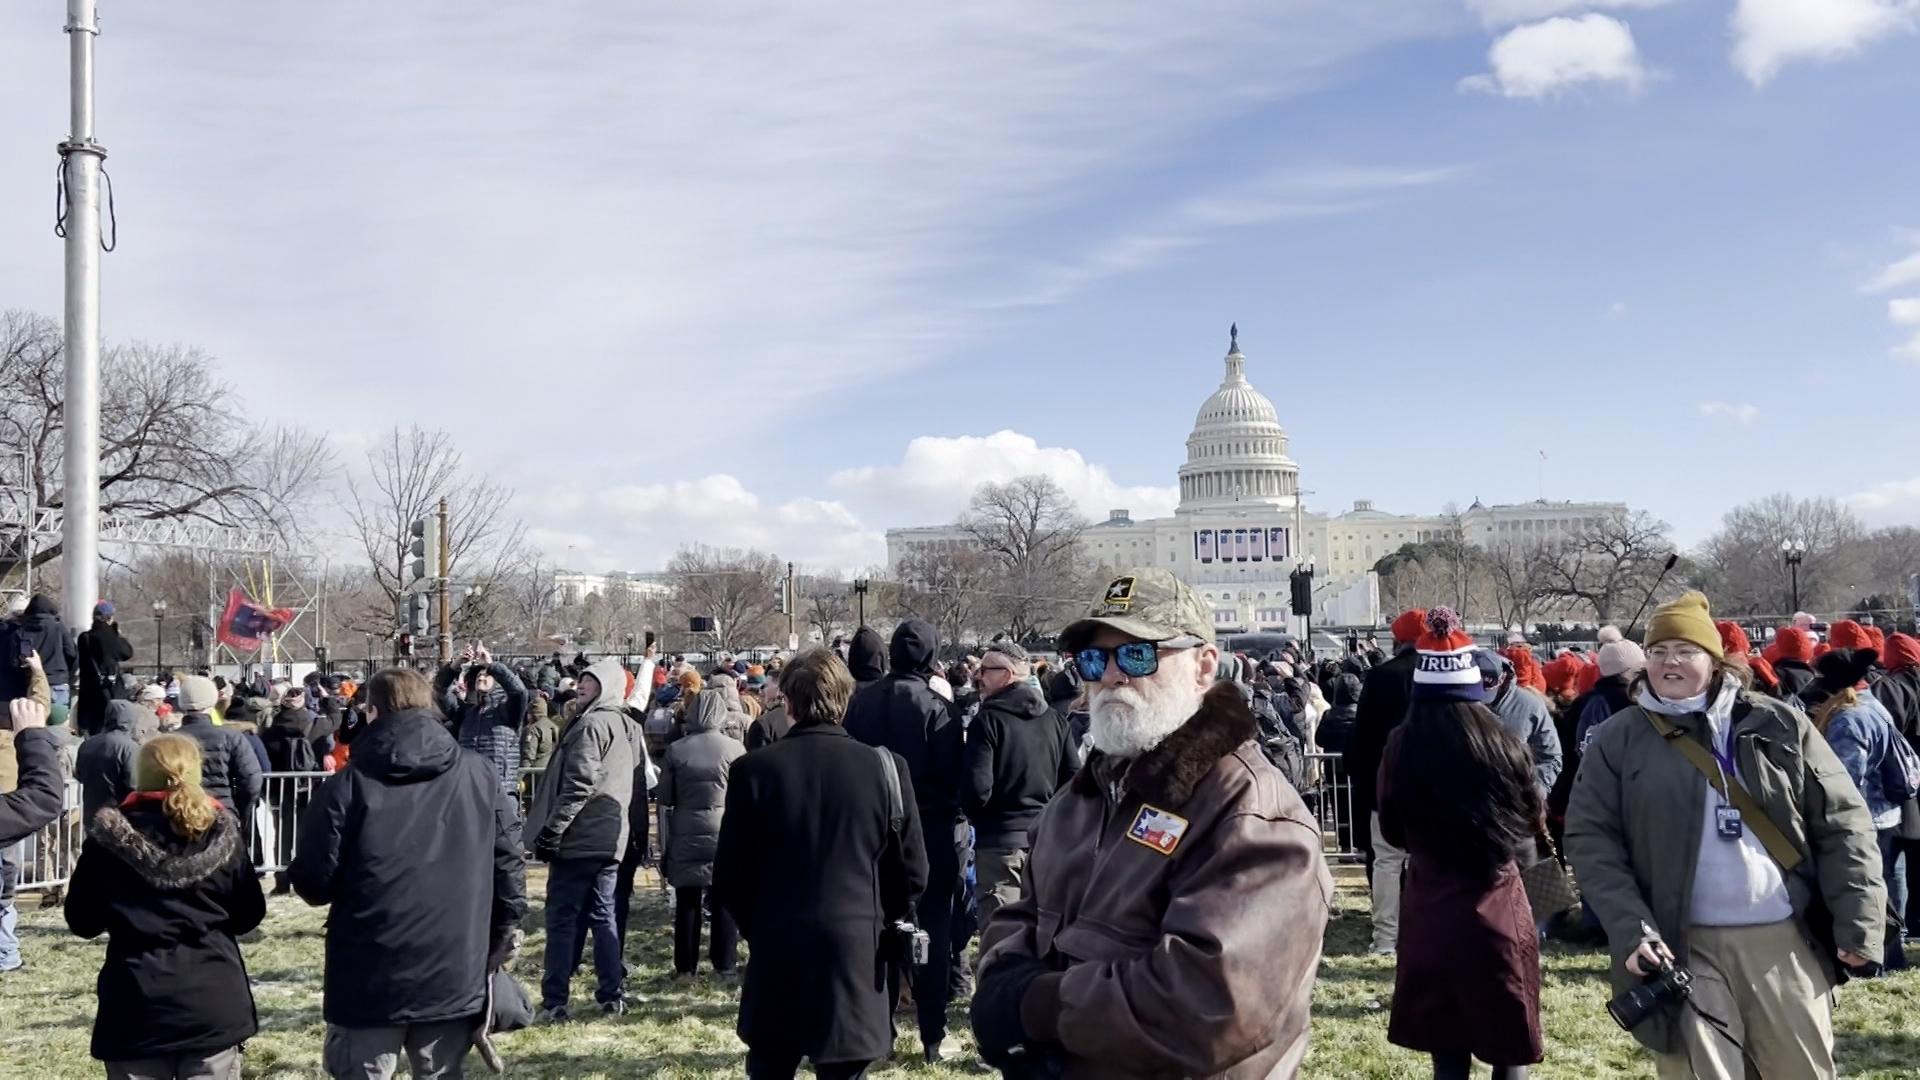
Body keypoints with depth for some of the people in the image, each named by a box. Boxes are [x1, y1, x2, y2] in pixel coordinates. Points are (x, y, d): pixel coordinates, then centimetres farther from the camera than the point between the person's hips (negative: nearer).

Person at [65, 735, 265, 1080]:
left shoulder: (110, 836, -3)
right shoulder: (221, 831, -1)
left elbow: (82, 921, 6)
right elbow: (249, 913, 6)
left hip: (137, 1006, 0)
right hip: (214, 1002, 1)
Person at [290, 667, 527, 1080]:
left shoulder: (347, 787, -8)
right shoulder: (480, 776, 0)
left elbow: (313, 881, -5)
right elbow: (508, 865, 1)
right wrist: (498, 946, 12)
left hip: (369, 979, -2)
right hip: (454, 974, 3)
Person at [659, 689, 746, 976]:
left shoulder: (676, 750, -6)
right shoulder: (734, 749, -10)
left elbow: (665, 796, -1)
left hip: (686, 833, 1)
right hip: (723, 831, -1)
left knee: (687, 901, 9)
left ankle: (685, 964, 14)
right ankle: (724, 963, 13)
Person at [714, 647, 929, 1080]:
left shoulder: (754, 769, -8)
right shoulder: (886, 767, -6)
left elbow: (729, 878, -2)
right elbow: (911, 873, 0)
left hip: (776, 957, 0)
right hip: (857, 956, 0)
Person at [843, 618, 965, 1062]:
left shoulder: (860, 701, -4)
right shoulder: (936, 707, -15)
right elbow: (952, 776, -15)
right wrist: (956, 827, -2)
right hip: (931, 830, -3)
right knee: (933, 933, 6)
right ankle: (934, 1037, 10)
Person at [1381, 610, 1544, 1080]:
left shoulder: (1402, 747, -10)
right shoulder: (1502, 741, -11)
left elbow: (1393, 832, 4)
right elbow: (1536, 822, 4)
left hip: (1429, 911, 1)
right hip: (1498, 907, -1)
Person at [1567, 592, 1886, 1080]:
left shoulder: (1779, 726, 4)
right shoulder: (1618, 739, 0)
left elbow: (1842, 822, 5)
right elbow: (1591, 838, -2)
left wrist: (1859, 921, -5)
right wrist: (1630, 929, -14)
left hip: (1784, 939, 2)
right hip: (1684, 946, -1)